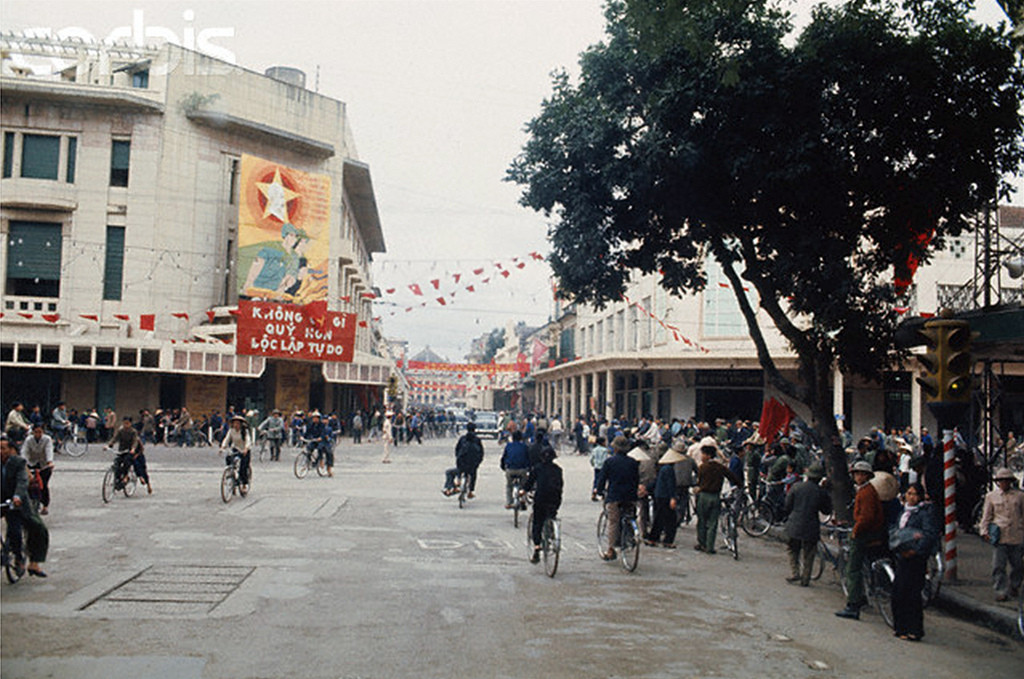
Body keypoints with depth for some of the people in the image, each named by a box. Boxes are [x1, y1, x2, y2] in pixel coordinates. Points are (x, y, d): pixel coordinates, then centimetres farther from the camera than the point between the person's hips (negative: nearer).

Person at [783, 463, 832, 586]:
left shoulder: (796, 486, -3)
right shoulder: (822, 492, -7)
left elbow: (787, 505, 1)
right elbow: (827, 511, 4)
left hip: (794, 525, 1)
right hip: (811, 527, -1)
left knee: (793, 551, 18)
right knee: (808, 555, 11)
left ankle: (794, 573, 6)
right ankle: (805, 580, 14)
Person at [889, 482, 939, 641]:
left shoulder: (925, 513, -7)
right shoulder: (903, 512, 16)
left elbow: (931, 535, -15)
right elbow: (895, 532, 18)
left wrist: (915, 550, -20)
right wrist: (896, 546, 0)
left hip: (916, 559, -7)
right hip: (901, 558, 7)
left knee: (912, 594, -5)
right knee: (897, 593, 8)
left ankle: (914, 632, 3)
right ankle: (900, 627, 21)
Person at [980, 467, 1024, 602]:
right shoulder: (991, 496, 7)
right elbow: (986, 515, 12)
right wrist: (985, 531, 4)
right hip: (999, 536, -1)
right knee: (998, 566, -5)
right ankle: (1001, 592, -2)